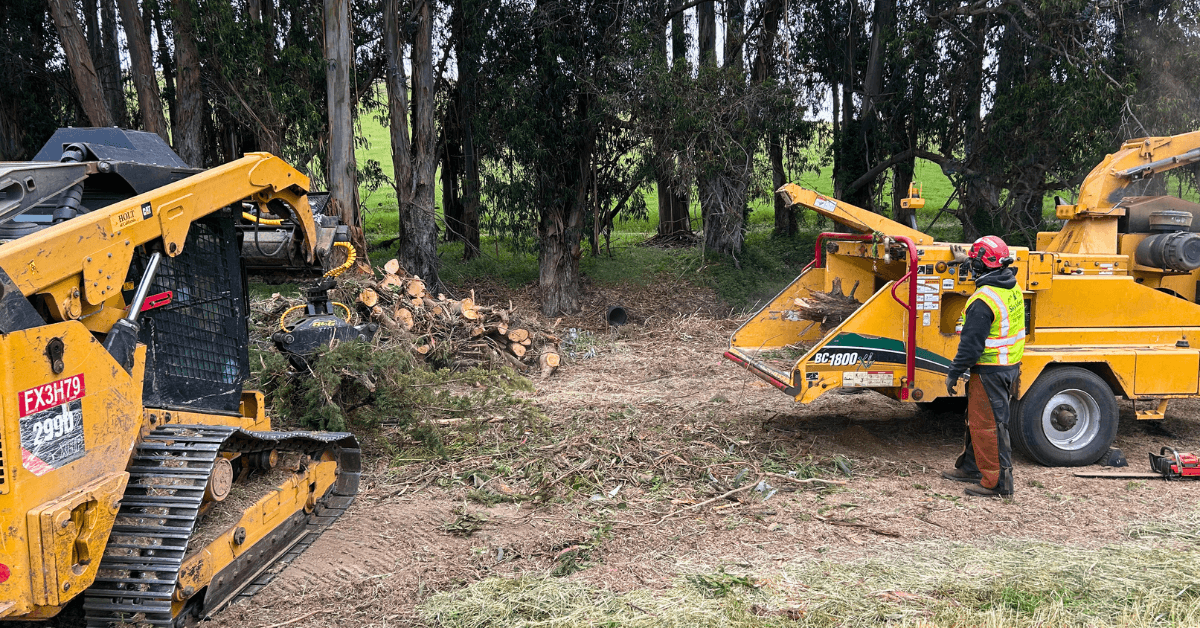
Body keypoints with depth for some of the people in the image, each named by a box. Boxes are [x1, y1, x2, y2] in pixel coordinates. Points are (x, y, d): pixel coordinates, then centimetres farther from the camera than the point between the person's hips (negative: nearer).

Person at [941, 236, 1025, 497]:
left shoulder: (982, 301, -24)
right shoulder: (1011, 285, 4)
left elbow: (971, 344, -22)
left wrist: (954, 374, -13)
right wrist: (965, 260, 41)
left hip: (990, 371, -10)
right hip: (1010, 365, 10)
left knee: (988, 425, -3)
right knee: (977, 418, 21)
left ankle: (997, 481, 2)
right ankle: (971, 467, 34)